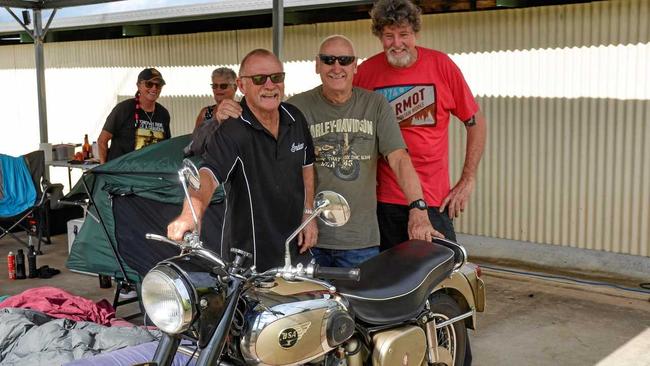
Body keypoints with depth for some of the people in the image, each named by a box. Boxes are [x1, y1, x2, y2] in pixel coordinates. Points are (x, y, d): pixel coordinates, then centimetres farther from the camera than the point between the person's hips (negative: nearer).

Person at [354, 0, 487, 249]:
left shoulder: (442, 65, -2)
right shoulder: (365, 73, 0)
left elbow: (476, 122, 4)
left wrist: (467, 180, 0)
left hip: (434, 201, -1)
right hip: (382, 200, 1)